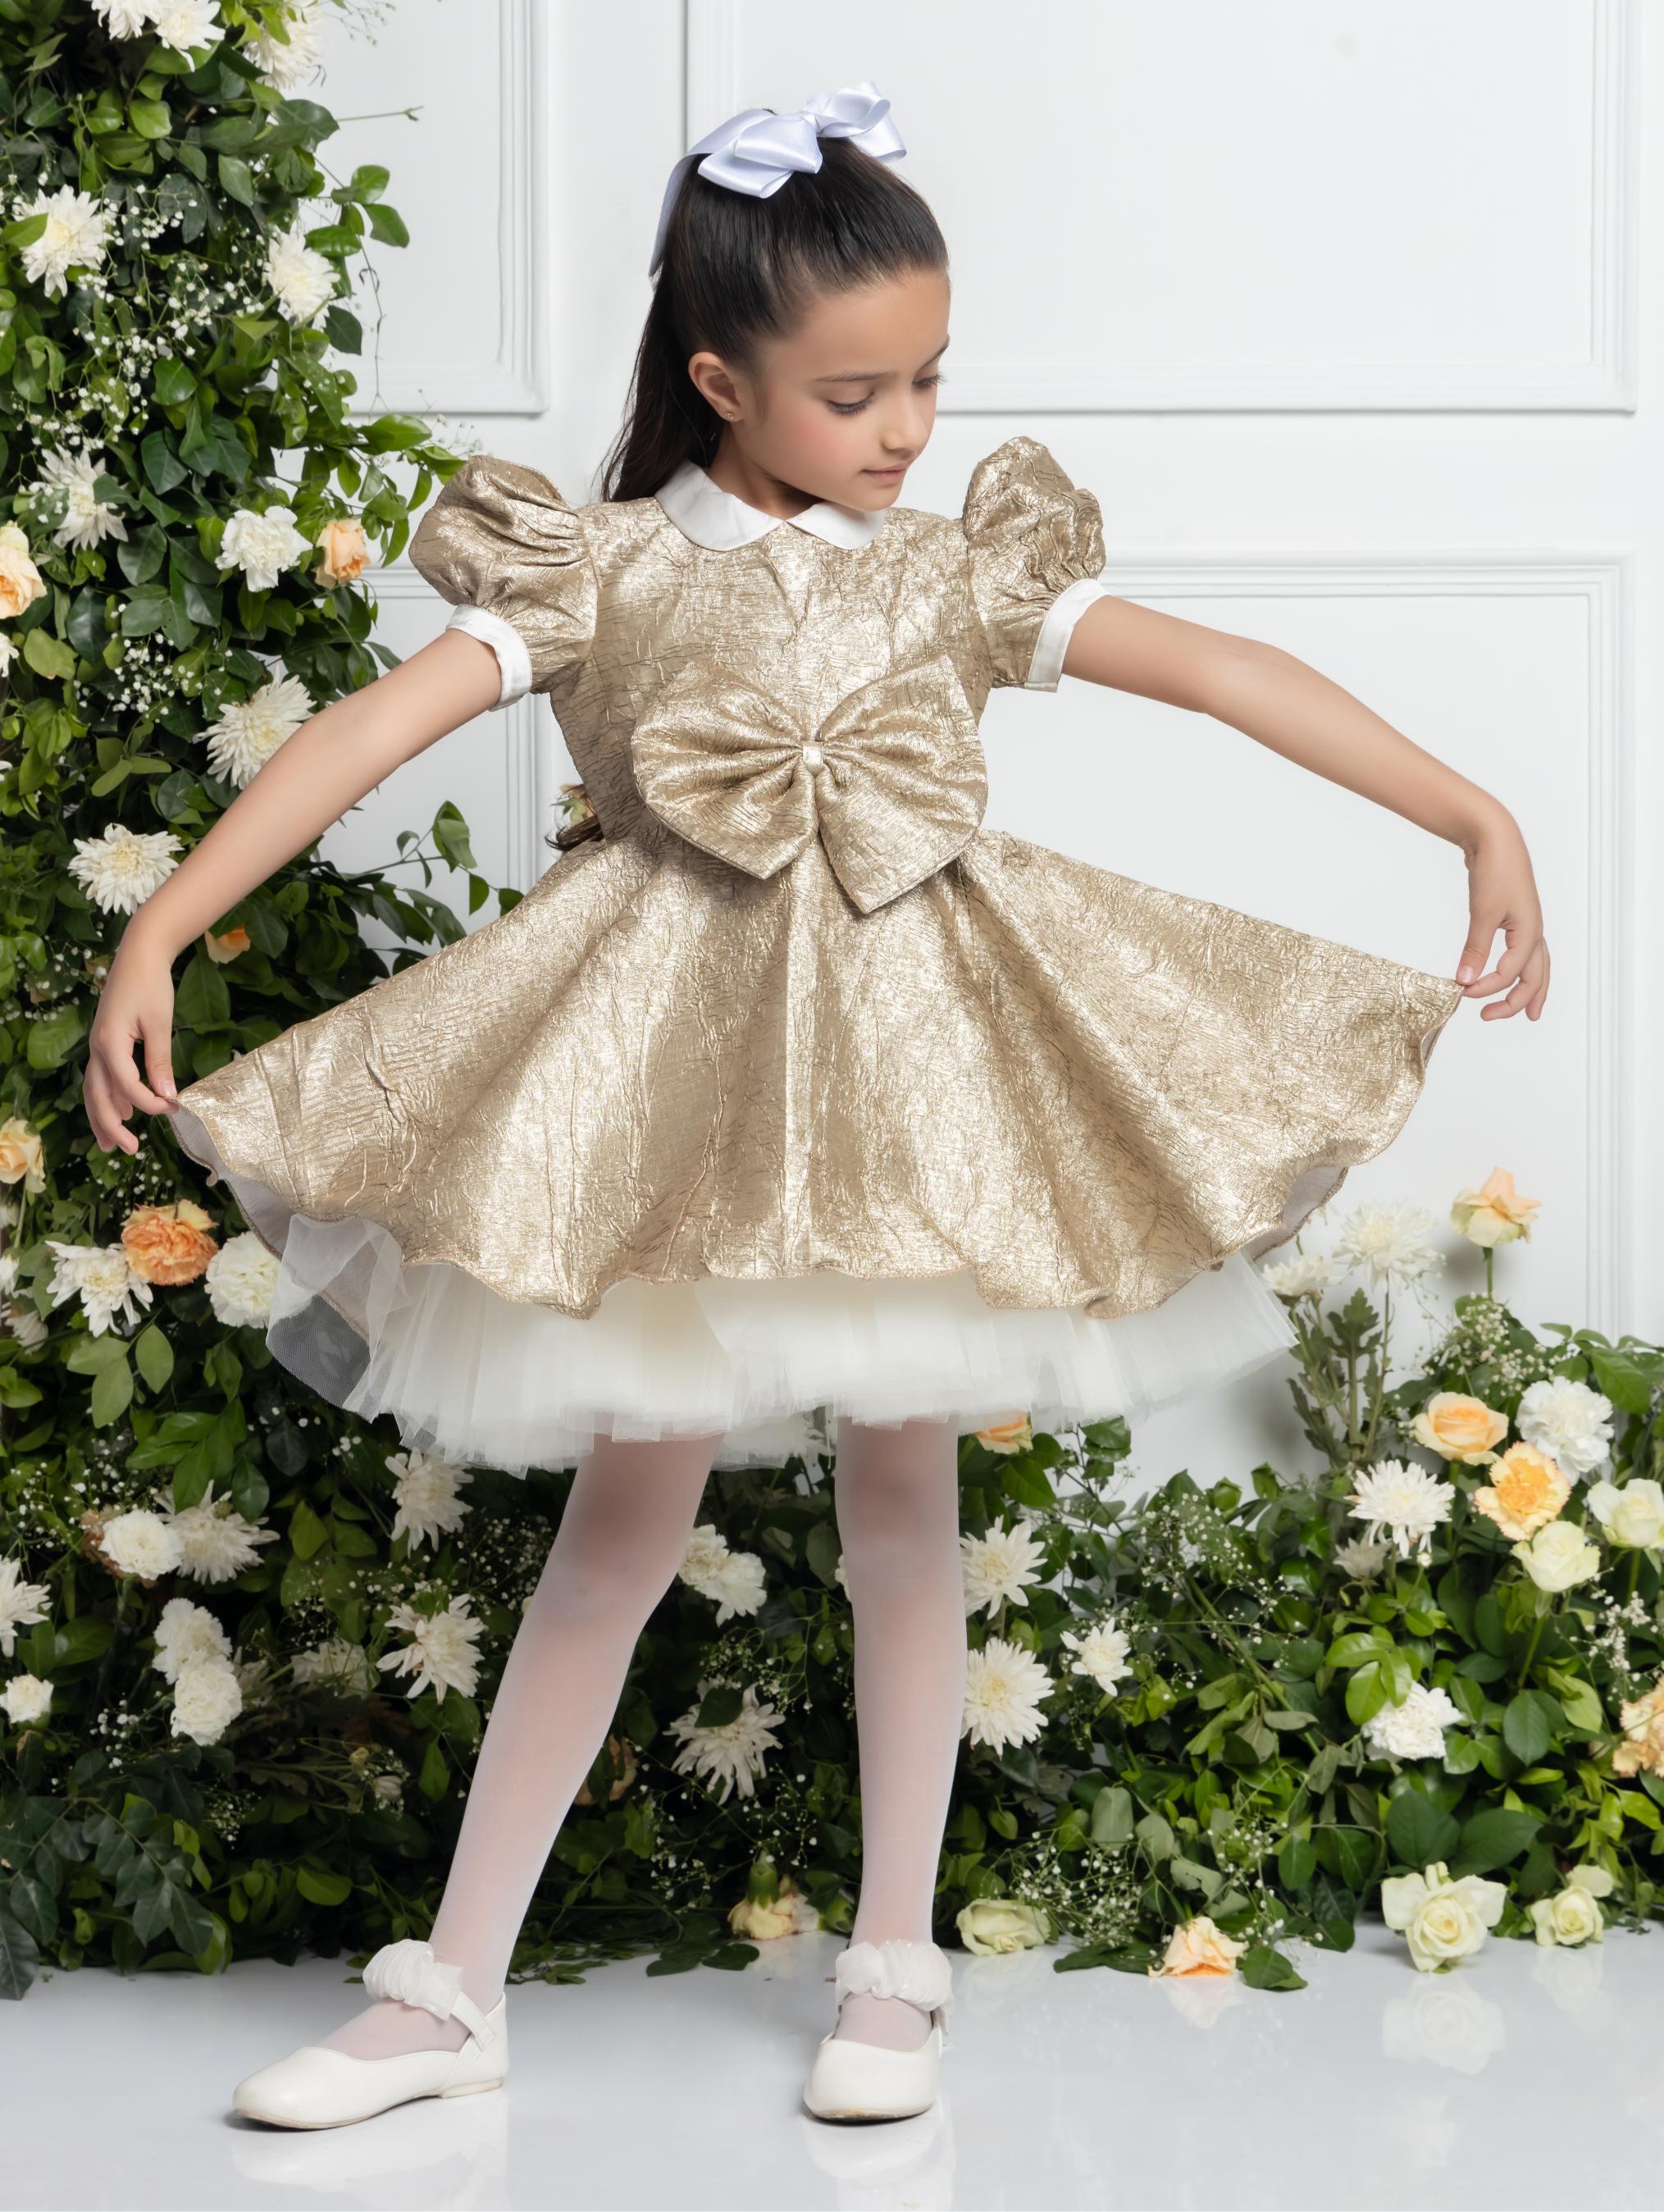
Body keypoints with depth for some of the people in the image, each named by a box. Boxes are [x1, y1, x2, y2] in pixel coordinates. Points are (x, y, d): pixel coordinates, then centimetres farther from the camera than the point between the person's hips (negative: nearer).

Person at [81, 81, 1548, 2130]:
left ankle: (891, 1969, 21)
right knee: (625, 1517, 1)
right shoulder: (602, 569, -6)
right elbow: (377, 726, -14)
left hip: (915, 1066, 2)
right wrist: (154, 939, -24)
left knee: (905, 1508, 7)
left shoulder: (961, 571, 1)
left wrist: (1481, 818, -5)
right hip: (674, 1069, -2)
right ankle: (453, 1988, 11)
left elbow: (1230, 675, -1)